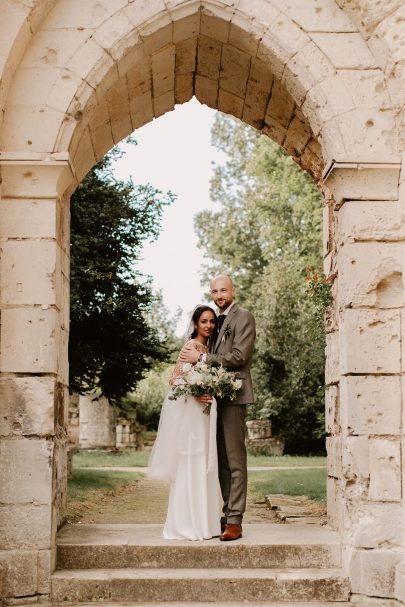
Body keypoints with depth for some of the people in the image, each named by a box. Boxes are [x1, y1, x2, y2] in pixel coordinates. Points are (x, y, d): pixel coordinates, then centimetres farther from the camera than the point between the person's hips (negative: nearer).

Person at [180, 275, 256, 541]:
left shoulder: (243, 317, -4)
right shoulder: (219, 321, 21)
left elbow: (239, 356, -15)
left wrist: (201, 357, -13)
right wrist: (197, 352, 4)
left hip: (234, 395, -8)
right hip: (216, 396, 8)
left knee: (235, 460, -8)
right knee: (222, 461, 9)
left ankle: (234, 521, -8)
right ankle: (227, 515, 14)